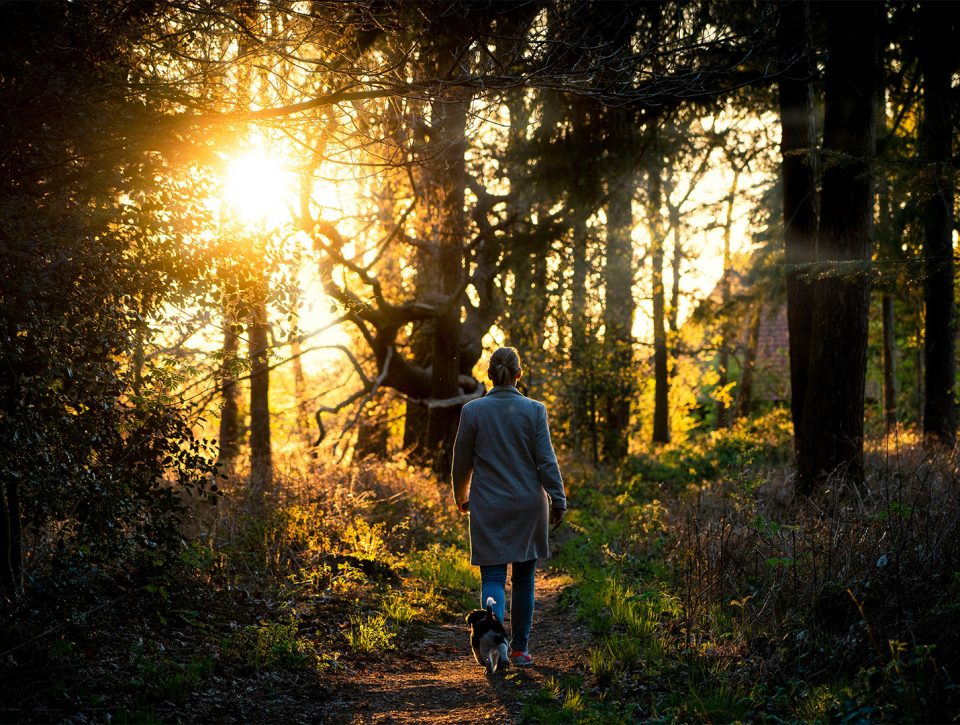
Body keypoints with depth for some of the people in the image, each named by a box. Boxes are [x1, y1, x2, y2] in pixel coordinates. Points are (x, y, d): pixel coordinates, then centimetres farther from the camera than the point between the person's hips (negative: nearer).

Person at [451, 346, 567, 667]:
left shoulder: (472, 411, -4)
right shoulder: (534, 410, -5)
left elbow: (462, 461, 3)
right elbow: (546, 460, -7)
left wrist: (461, 496, 19)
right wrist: (558, 501, 0)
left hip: (488, 508, 0)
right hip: (528, 507, 0)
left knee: (493, 577, 1)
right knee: (523, 578, 13)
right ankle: (519, 649, 20)